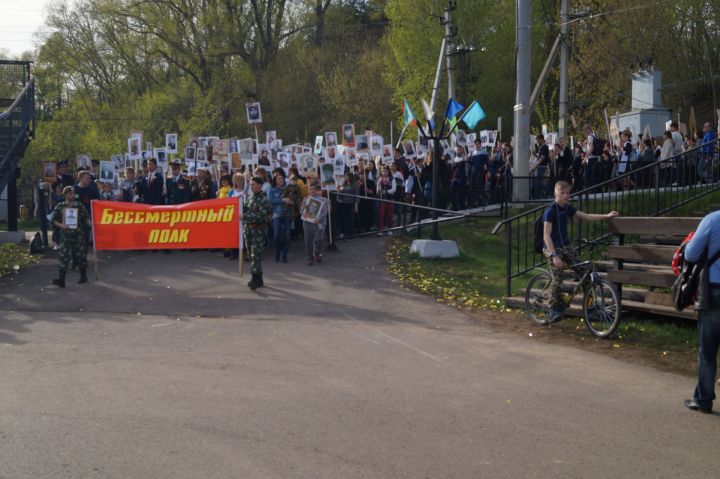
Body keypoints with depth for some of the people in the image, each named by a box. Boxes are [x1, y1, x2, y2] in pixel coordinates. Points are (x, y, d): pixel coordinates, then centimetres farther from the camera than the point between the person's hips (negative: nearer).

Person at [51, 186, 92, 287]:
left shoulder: (79, 205, 4)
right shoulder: (60, 206, 4)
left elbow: (86, 218, 4)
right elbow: (54, 220, 7)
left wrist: (91, 224, -13)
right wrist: (60, 225, -10)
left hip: (79, 234, 0)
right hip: (65, 235, 0)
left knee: (80, 255, 8)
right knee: (64, 256, -8)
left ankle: (83, 276, 25)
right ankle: (61, 279, -13)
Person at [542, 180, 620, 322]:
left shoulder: (568, 208, 7)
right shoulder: (550, 211, -16)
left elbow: (586, 217, 11)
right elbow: (546, 235, -20)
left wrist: (607, 216, 1)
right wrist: (554, 255, -27)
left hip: (565, 246, 7)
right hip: (552, 249, -7)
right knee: (557, 279, -12)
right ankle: (554, 310, -2)